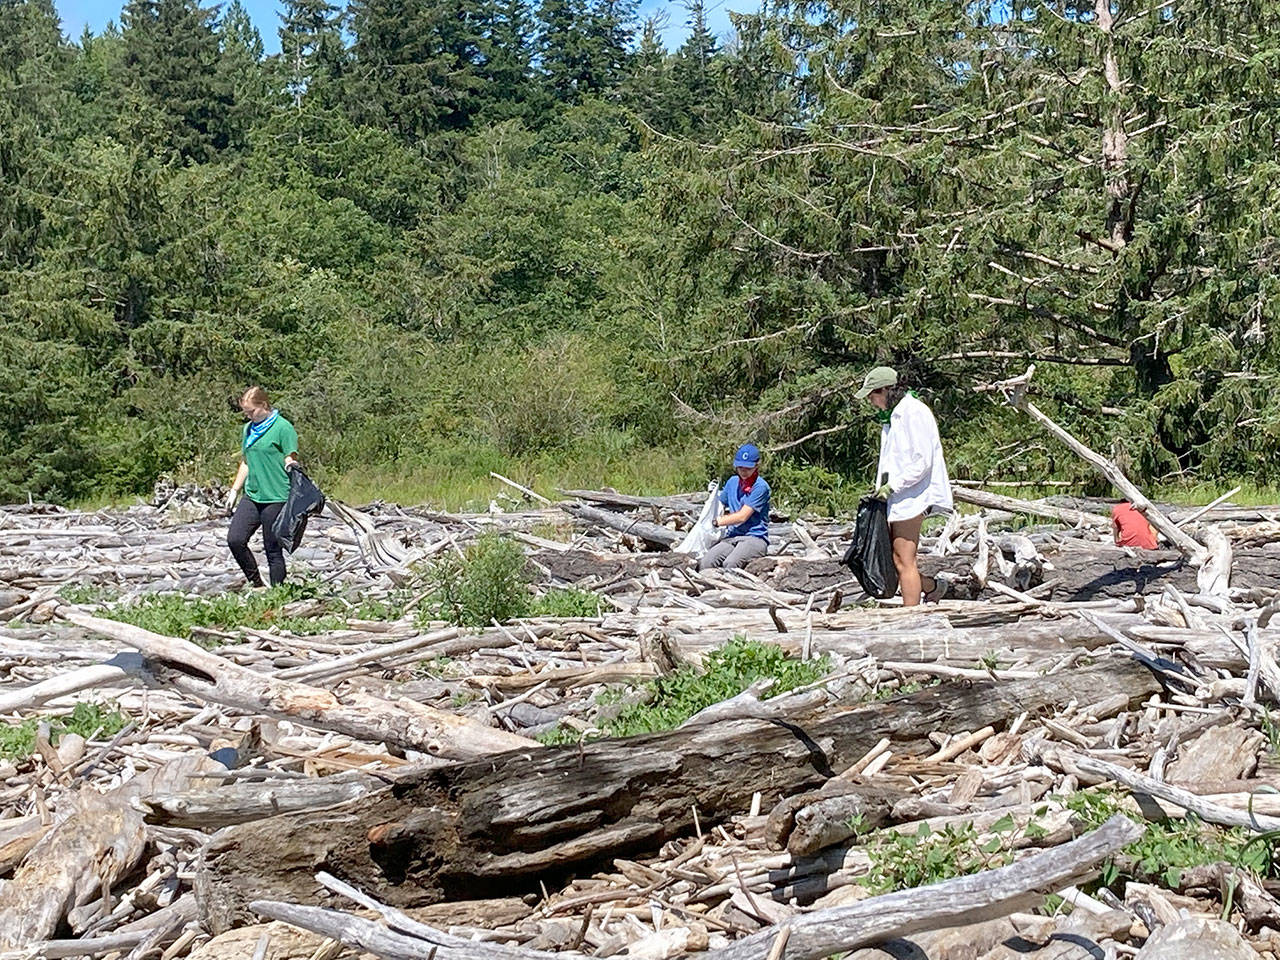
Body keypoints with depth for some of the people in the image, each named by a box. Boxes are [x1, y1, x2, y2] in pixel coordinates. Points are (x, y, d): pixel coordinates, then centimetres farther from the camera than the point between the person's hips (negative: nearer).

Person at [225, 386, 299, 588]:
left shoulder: (282, 428, -7)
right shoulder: (249, 429, 15)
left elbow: (291, 460, -8)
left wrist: (291, 466, -31)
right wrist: (234, 491, 21)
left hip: (275, 498, -7)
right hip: (252, 496, 7)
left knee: (273, 549, -2)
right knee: (235, 539, -7)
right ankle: (256, 583, 9)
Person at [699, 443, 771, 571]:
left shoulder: (760, 487, -7)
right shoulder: (732, 482, 16)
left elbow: (742, 516, -9)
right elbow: (721, 505, 29)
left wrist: (716, 521, -3)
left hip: (754, 538, -6)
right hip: (732, 537, 6)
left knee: (730, 564, -37)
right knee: (705, 563, -25)